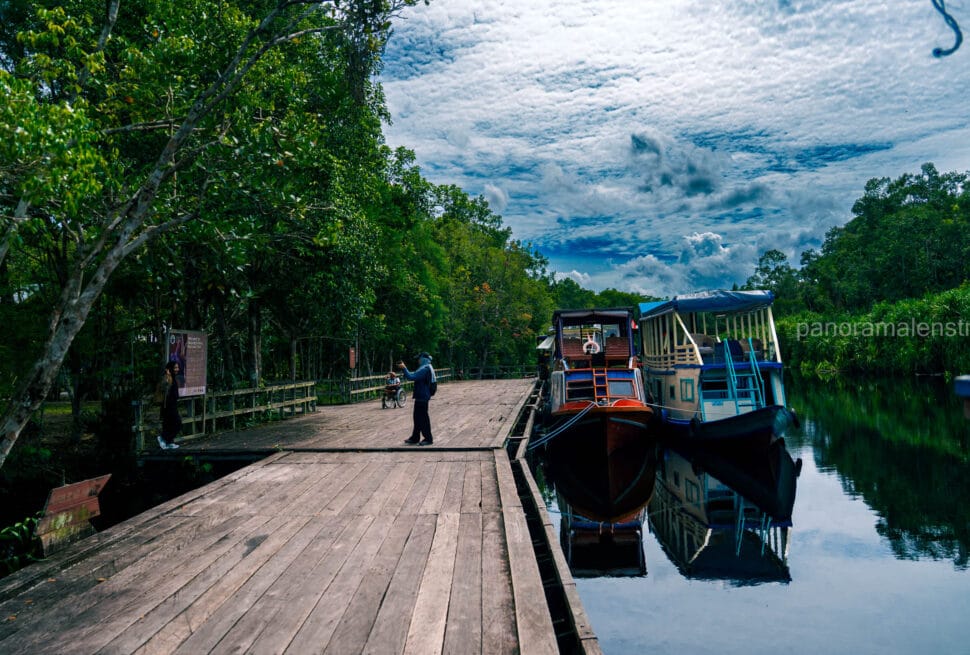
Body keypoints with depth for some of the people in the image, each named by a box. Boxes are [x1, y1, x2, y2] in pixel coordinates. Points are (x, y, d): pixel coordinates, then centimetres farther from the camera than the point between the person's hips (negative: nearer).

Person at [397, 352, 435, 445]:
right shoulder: (427, 368, 14)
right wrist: (404, 368, 11)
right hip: (421, 396, 10)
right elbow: (414, 375, 18)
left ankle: (428, 438, 7)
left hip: (422, 397, -10)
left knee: (423, 418, -2)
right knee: (417, 417, 15)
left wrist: (403, 368, -15)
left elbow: (411, 377, -25)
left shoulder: (425, 369, -20)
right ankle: (415, 438, 23)